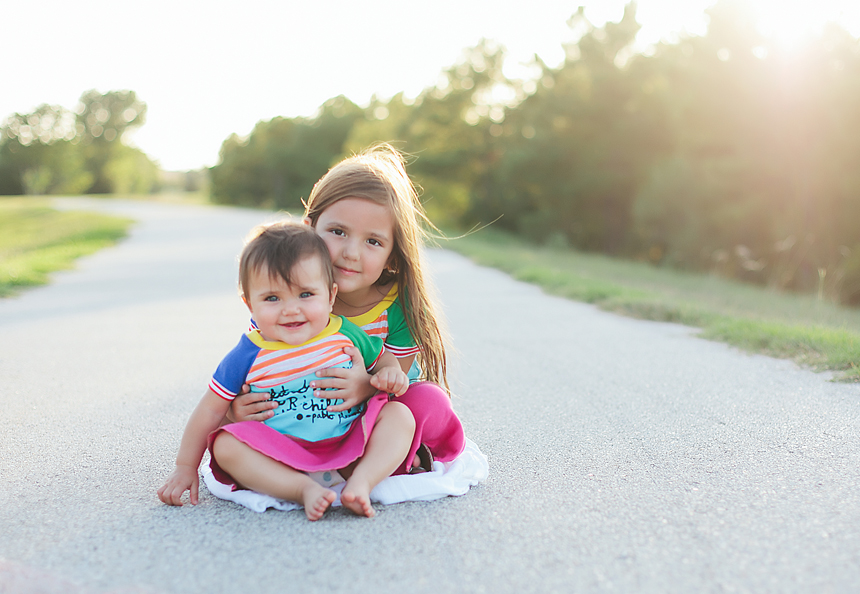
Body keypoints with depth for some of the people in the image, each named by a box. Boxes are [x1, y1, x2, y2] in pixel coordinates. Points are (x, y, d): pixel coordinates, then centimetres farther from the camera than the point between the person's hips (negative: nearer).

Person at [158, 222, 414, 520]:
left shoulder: (345, 334, 0)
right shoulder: (249, 356, -6)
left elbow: (381, 358, 20)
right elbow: (211, 409, 3)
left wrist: (391, 373, -6)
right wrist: (185, 467, 6)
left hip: (348, 447, 2)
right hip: (281, 456, -1)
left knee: (399, 414, -16)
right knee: (225, 445, -25)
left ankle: (360, 482, -33)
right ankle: (305, 489, -32)